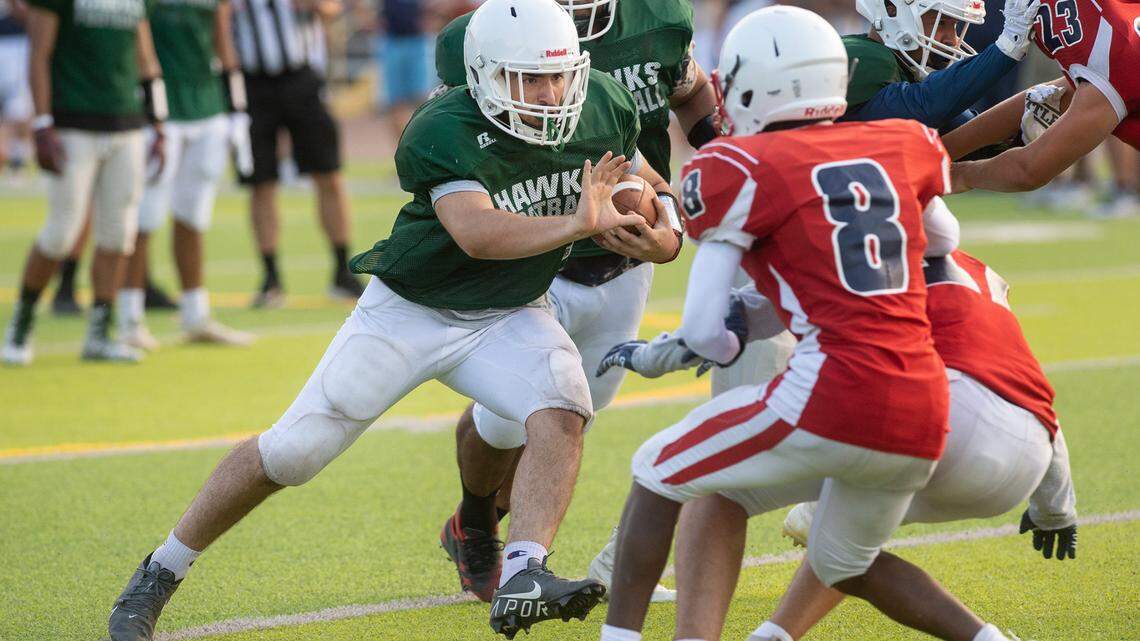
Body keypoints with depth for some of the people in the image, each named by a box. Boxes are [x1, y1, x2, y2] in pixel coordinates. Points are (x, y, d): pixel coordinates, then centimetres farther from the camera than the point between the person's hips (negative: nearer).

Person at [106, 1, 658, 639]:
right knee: (290, 453, -3)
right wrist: (577, 225, -50)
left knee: (562, 412, -28)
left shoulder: (601, 106, -10)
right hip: (409, 312, -4)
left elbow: (639, 183, 10)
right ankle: (158, 575, 13)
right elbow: (477, 233, -42)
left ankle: (522, 583, -34)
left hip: (508, 317, 4)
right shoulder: (444, 133, -28)